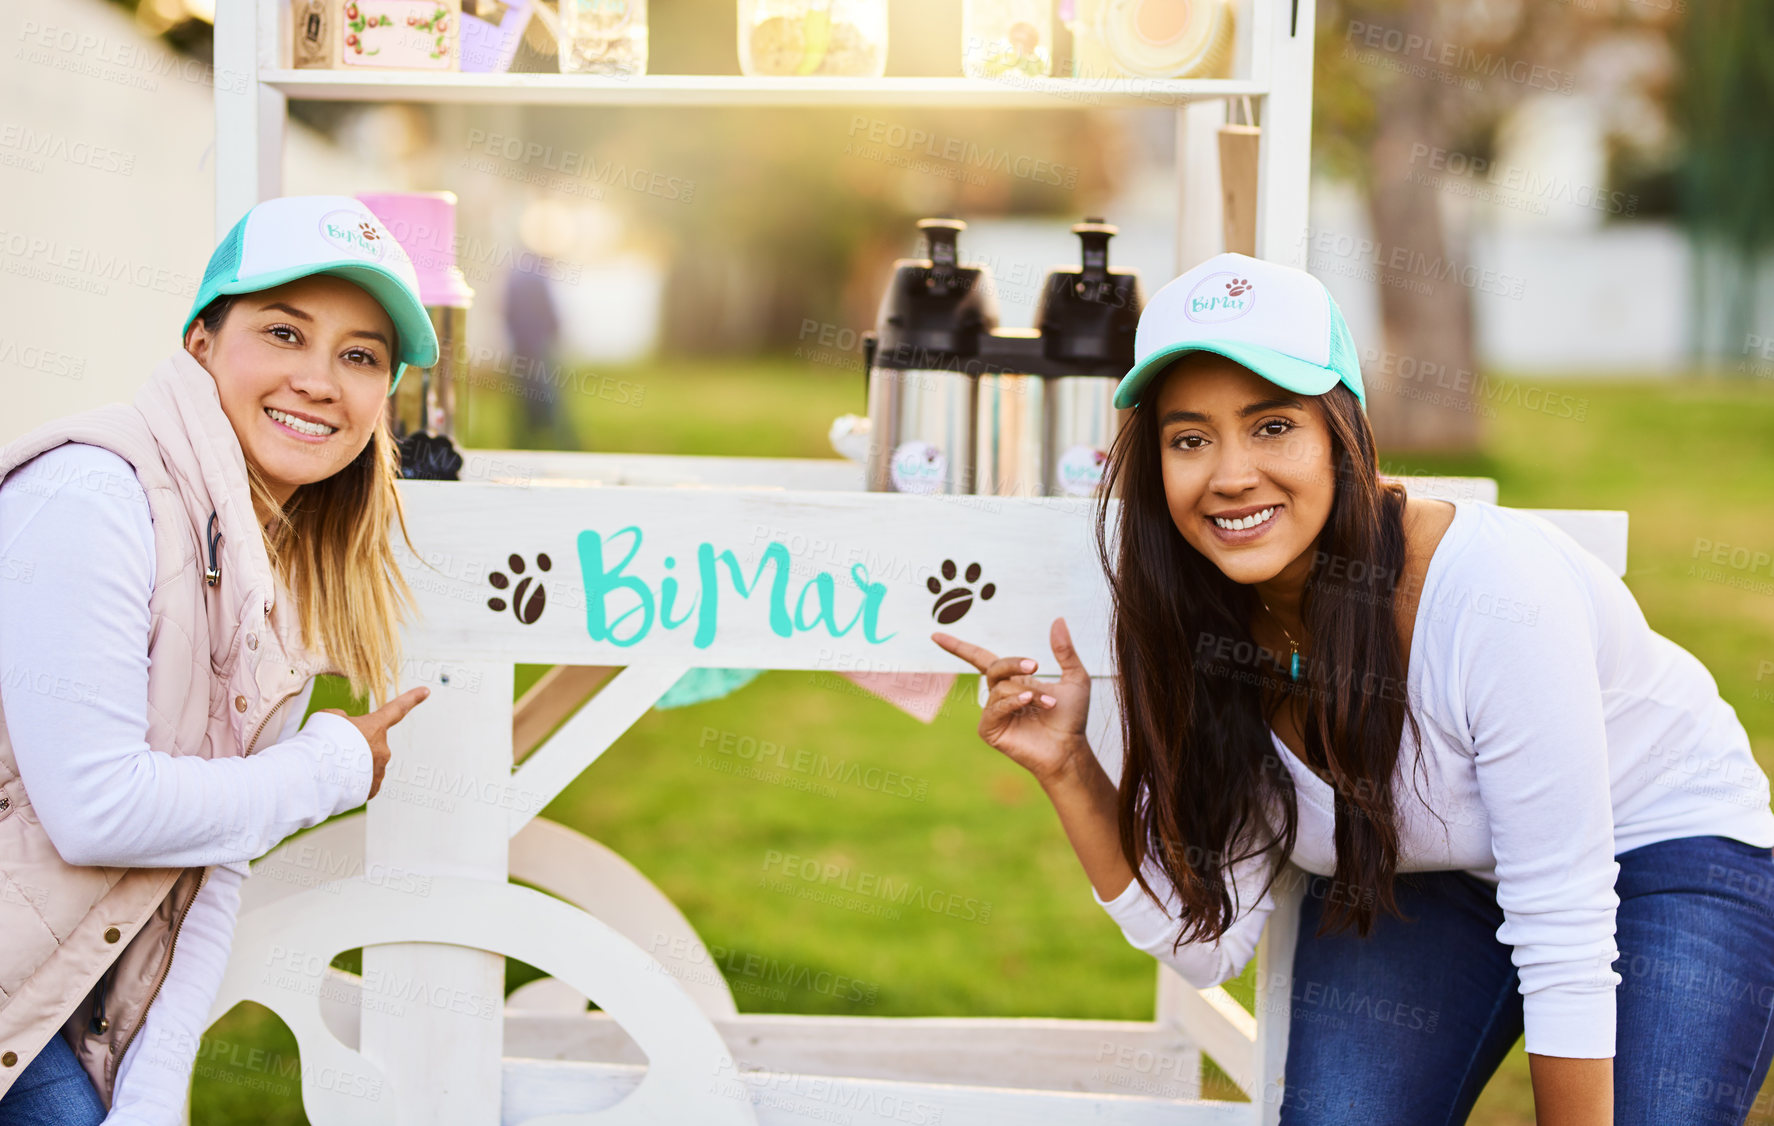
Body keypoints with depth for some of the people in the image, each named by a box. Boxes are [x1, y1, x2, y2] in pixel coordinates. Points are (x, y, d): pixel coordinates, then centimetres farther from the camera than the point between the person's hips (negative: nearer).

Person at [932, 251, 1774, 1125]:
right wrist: (1069, 771, -22)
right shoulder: (1193, 624, -15)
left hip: (1666, 848, -4)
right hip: (1421, 880, 4)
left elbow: (1567, 946, -29)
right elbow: (1208, 942, -10)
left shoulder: (1492, 593, -33)